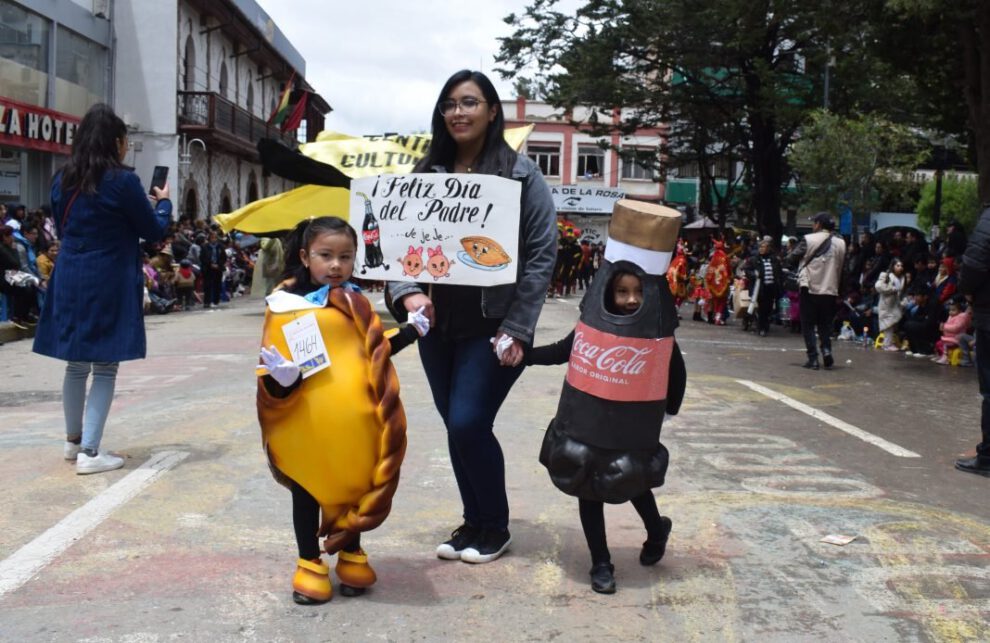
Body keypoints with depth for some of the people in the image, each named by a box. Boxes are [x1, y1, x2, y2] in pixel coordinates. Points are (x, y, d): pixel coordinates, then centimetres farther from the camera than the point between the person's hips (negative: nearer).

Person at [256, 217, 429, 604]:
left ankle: (352, 555, 33)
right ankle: (309, 565, 23)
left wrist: (412, 331, 12)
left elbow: (376, 353, 15)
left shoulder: (356, 303, 6)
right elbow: (277, 366, -7)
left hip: (354, 423, 4)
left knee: (354, 488, 15)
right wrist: (281, 377, -28)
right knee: (307, 492, 10)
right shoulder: (287, 305, -7)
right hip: (306, 424, -3)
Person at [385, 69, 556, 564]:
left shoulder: (520, 173, -4)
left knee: (468, 424, -9)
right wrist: (408, 292, -15)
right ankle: (474, 522, 29)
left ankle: (494, 527, 13)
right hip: (436, 323, 5)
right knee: (456, 427, 11)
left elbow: (542, 253, -6)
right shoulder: (426, 174, 7)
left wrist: (515, 329, -12)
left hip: (491, 326, -5)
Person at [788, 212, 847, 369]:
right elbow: (842, 267, 7)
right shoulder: (840, 243, 5)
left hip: (809, 287, -3)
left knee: (808, 324, 5)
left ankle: (813, 358, -1)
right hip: (830, 289, 3)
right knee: (825, 324, 15)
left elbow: (793, 259, -1)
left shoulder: (809, 240, -6)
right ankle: (826, 349, -7)